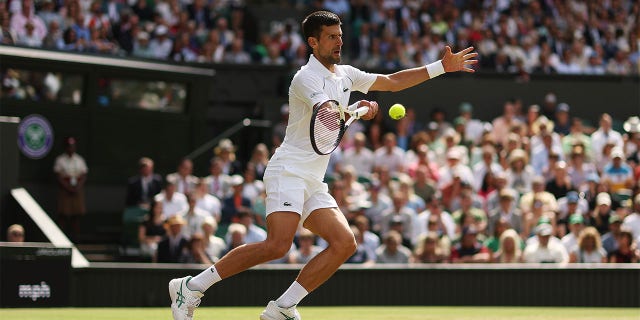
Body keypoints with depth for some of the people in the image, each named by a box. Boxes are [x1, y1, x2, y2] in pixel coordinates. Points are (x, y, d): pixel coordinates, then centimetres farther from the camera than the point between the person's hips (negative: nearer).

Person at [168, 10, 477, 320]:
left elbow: (393, 81, 27)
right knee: (277, 245, -25)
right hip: (289, 171, -9)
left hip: (313, 184, 9)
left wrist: (443, 66, 24)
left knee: (344, 242, -10)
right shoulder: (306, 78, -9)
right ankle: (192, 286, -17)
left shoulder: (345, 75, 18)